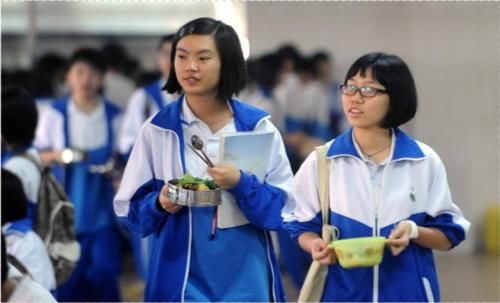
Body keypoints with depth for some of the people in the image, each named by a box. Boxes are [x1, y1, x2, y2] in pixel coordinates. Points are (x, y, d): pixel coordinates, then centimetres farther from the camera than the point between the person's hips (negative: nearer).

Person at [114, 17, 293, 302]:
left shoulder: (258, 127, 0)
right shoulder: (157, 130, 0)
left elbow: (283, 208, -2)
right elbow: (130, 207, 3)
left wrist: (241, 184, -18)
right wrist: (159, 204, -16)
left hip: (246, 276, 1)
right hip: (182, 277, 0)